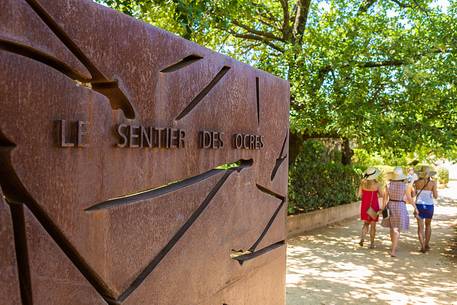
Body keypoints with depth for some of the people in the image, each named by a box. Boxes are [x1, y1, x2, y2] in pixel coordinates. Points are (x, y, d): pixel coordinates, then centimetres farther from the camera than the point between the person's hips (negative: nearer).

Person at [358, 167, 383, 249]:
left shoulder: (363, 183, -5)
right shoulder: (377, 184, -13)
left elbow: (360, 195, -2)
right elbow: (381, 195, -3)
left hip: (365, 205, 3)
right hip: (374, 205, -3)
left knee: (366, 223, 17)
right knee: (373, 225, 9)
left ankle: (362, 238, -4)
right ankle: (371, 243, 13)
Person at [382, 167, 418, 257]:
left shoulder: (388, 185, -4)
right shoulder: (405, 185, -12)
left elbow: (385, 198, -1)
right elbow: (409, 198, -8)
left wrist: (383, 208, 8)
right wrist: (415, 207, 4)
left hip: (390, 206, 3)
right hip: (400, 207, -3)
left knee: (392, 227, 20)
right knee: (397, 229, -1)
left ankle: (394, 247, 34)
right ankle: (393, 251, -6)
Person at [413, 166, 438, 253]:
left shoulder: (416, 182, -7)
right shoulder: (433, 183, -9)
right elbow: (435, 196, -6)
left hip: (419, 205, 0)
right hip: (429, 206, 0)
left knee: (420, 226, 5)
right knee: (428, 225, 20)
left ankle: (422, 246, -3)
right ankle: (426, 244, 25)